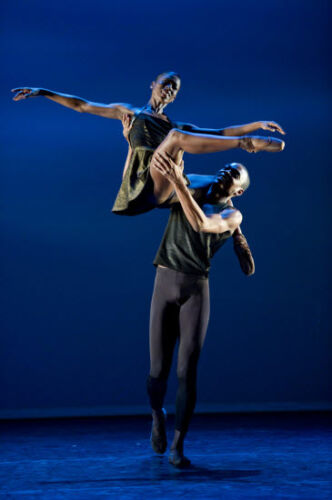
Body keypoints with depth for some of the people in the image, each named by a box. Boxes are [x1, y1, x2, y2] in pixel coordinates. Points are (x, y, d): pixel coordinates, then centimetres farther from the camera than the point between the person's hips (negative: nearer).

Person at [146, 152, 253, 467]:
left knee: (187, 372, -9)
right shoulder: (191, 187, 13)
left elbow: (201, 224, -19)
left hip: (196, 290, -2)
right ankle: (157, 415, 34)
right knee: (158, 369, 2)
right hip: (165, 283, 2)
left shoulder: (232, 215, 3)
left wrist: (177, 182, -26)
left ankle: (177, 446, -1)